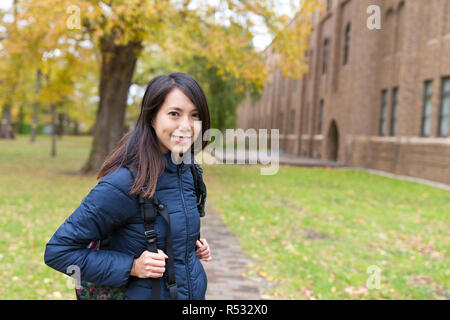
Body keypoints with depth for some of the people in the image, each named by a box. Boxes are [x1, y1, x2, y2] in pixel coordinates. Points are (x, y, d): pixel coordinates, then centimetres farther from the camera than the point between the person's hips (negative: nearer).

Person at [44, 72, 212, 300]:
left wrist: (193, 244, -3)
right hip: (144, 294, -6)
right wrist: (131, 267, -23)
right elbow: (58, 251, -19)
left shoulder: (188, 169, -5)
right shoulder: (125, 182, -25)